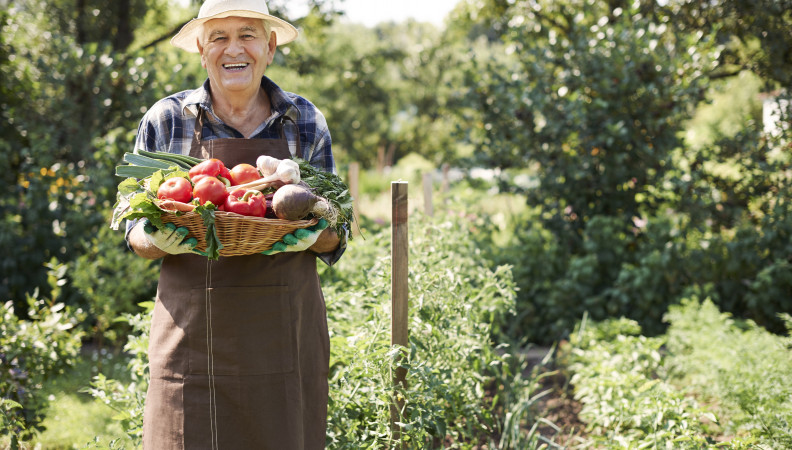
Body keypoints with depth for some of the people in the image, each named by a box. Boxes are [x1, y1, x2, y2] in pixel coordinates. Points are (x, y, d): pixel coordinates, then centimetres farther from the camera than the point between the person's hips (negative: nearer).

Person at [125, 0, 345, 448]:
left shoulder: (306, 122, 7)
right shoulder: (166, 120, 4)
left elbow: (334, 239, 11)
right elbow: (137, 231, 8)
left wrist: (311, 236, -13)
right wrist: (162, 241, -15)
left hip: (284, 334, 1)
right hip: (193, 336, -1)